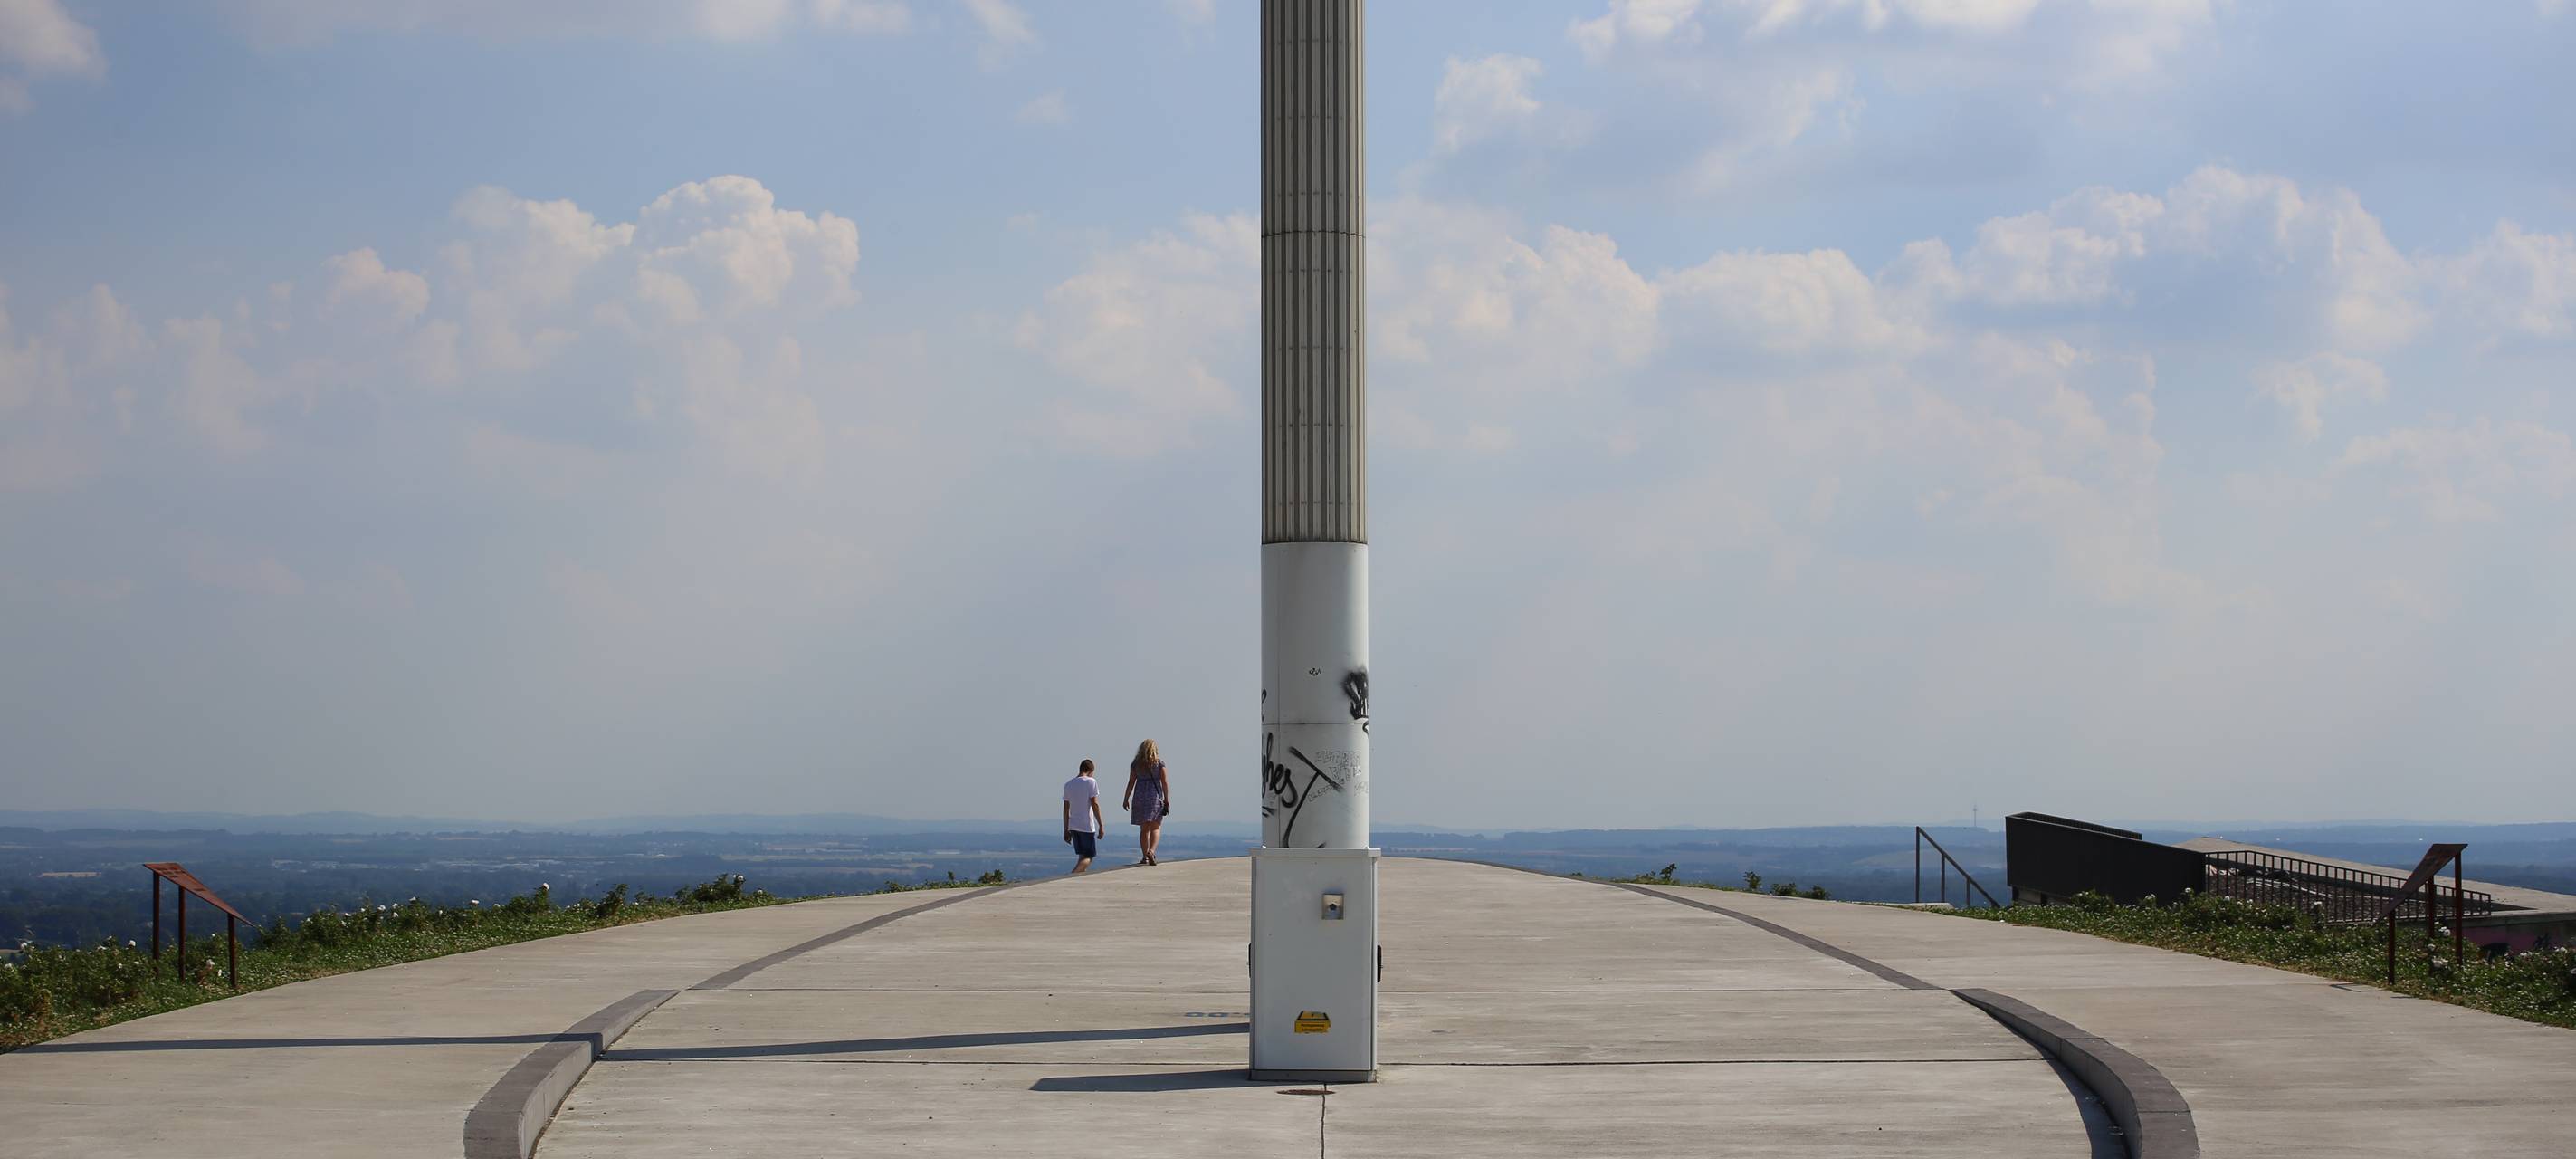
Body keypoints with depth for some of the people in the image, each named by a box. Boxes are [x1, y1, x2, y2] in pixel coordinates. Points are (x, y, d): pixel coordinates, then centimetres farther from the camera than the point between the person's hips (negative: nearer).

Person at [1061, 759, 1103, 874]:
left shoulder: (1069, 784, 10)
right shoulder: (1091, 782, -6)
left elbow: (1066, 809, 11)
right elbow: (1095, 804, -13)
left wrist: (1066, 830, 14)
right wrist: (1101, 826, -10)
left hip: (1073, 826, 6)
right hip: (1087, 826, -6)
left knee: (1082, 857, 13)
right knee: (1088, 857, -2)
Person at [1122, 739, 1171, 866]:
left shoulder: (1136, 764, 2)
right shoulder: (1159, 763, -2)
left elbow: (1131, 782, 0)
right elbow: (1165, 782, -5)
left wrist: (1126, 799, 6)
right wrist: (1166, 800, 0)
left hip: (1140, 797, 2)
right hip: (1155, 796, -2)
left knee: (1144, 828, 11)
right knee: (1156, 828, 2)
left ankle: (1145, 856, 9)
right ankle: (1151, 851, -20)